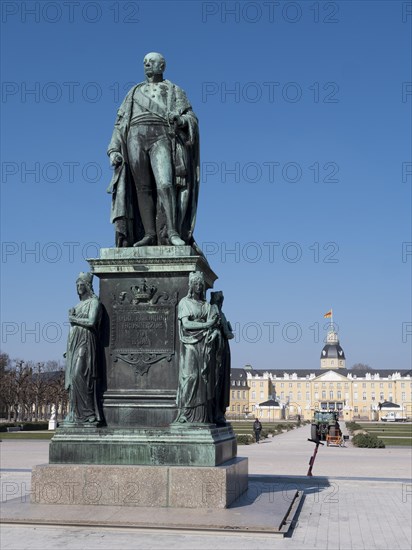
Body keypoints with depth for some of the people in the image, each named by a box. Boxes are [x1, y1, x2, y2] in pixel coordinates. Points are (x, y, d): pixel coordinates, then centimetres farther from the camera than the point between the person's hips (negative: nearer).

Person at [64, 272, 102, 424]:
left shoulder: (94, 302, -4)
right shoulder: (79, 304, 22)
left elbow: (91, 322, -16)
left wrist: (74, 319, -6)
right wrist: (71, 316, 5)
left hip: (85, 343, -9)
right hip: (74, 343, 9)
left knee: (79, 376, -17)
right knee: (73, 378, 3)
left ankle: (87, 413, -15)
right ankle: (76, 413, 4)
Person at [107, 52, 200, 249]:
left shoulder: (174, 91, 18)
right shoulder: (134, 92, 26)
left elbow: (191, 119, 7)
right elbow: (120, 123, 21)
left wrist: (179, 119, -18)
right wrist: (114, 150, 7)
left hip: (161, 138, -3)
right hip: (136, 138, 3)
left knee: (165, 184, -22)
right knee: (143, 188, -5)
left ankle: (172, 232, -27)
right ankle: (149, 234, -7)